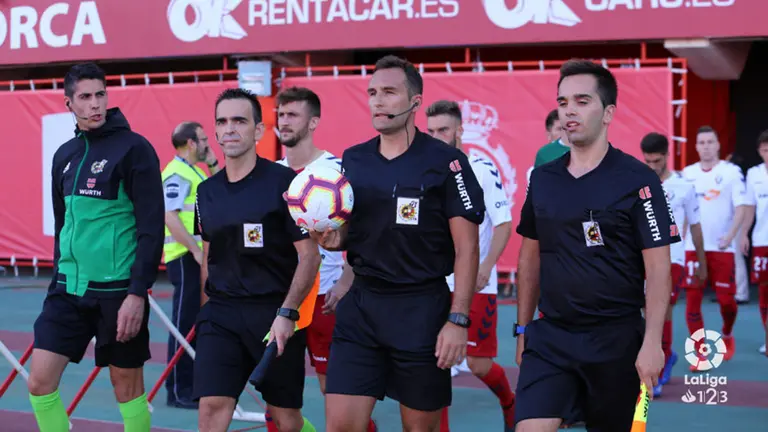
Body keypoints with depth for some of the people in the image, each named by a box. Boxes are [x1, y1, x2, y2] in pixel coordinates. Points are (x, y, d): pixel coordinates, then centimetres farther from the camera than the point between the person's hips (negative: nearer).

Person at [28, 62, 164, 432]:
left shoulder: (134, 148, -9)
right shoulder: (64, 155, 10)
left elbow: (152, 228, -12)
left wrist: (138, 292, -17)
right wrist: (61, 276, 18)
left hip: (118, 290, -5)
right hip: (68, 288, 6)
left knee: (127, 384, 6)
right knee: (40, 381, 0)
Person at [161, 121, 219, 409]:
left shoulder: (195, 171, 15)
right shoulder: (177, 174, -14)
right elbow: (170, 216, -22)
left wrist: (213, 164, 9)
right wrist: (195, 251, -24)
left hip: (200, 256, 10)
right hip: (186, 257, -10)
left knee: (197, 323, 15)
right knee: (184, 324, -4)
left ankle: (192, 383, 25)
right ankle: (178, 391, 2)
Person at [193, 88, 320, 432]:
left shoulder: (284, 182, -9)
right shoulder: (207, 190, 8)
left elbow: (309, 255, -10)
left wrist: (287, 313, -18)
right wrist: (206, 307, 14)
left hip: (275, 313, -4)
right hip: (220, 313, 4)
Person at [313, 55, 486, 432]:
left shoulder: (446, 162, -7)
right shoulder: (352, 160, 7)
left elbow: (466, 247, -8)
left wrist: (458, 319, -14)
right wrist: (334, 239, -5)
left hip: (422, 309, -4)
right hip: (360, 305, 4)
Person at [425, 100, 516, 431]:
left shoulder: (482, 170, -7)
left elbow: (503, 224, -9)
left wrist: (486, 267, -20)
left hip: (476, 285, -4)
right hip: (437, 286, 4)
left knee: (479, 363, 2)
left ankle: (509, 403, 32)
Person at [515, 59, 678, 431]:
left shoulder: (637, 179, -8)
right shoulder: (542, 178, 6)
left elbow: (658, 268, -10)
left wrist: (652, 342, -15)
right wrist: (522, 327, 12)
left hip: (615, 339, -3)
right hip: (549, 336, 4)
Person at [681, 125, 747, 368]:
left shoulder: (731, 172, -3)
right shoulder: (687, 173, 7)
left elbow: (741, 208, -7)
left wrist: (731, 235, -20)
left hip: (721, 248, -2)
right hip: (692, 248, 2)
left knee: (726, 299, 1)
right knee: (692, 301, -2)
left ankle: (727, 335, 33)